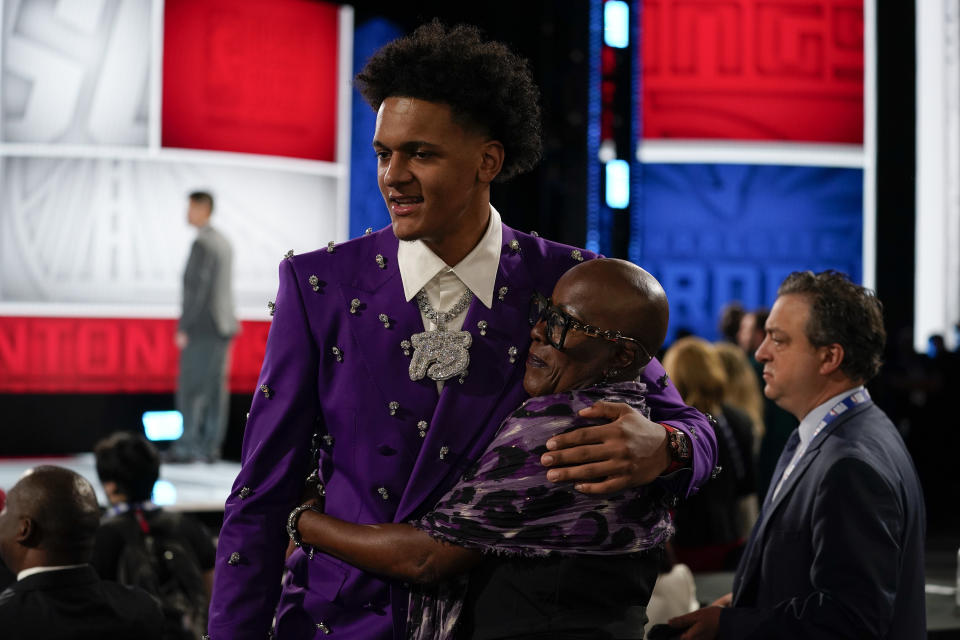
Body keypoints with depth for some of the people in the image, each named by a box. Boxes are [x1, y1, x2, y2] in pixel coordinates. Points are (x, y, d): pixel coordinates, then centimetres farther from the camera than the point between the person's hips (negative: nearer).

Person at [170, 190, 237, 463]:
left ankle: (187, 446, -7)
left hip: (202, 327, -9)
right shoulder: (223, 243, 16)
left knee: (191, 389, -6)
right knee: (215, 387, 6)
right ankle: (211, 447, 7)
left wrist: (184, 328, -15)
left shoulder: (202, 244, -13)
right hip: (223, 327, 9)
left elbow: (196, 288, -17)